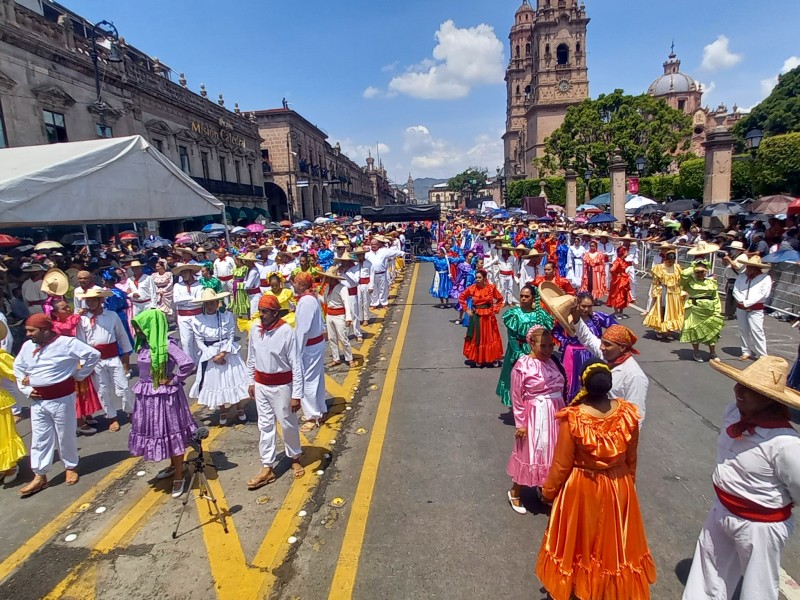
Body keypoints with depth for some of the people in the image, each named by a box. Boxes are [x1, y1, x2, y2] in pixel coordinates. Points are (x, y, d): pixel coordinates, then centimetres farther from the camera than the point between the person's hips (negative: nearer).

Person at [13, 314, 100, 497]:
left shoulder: (66, 343, -15)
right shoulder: (27, 346, 4)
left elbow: (93, 354, -13)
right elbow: (18, 367, 20)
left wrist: (79, 374, -7)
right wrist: (25, 389, 8)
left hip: (62, 399, -5)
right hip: (37, 400, 5)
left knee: (66, 436, 10)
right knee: (39, 439, 9)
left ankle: (71, 467, 29)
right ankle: (39, 476, 20)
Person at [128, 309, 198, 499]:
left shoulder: (167, 345, -22)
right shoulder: (144, 344, 2)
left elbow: (188, 363, -32)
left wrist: (174, 380, -19)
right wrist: (143, 385, 5)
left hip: (165, 396, -8)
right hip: (147, 396, 8)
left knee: (171, 434, 5)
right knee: (156, 432, 20)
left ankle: (179, 477, 20)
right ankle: (174, 466, 40)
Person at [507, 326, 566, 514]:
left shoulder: (553, 362, 2)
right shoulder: (522, 365, -17)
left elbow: (561, 389, 11)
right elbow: (517, 398, -13)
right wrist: (520, 423, -12)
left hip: (555, 415, 6)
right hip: (535, 417, -6)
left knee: (552, 454, 18)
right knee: (530, 455, 7)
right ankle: (515, 492, 27)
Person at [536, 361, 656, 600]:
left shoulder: (573, 418, -28)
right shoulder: (627, 413, -16)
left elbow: (561, 464, -16)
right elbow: (631, 458, -1)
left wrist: (548, 491, 1)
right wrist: (627, 482, 18)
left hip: (581, 489, -3)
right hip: (618, 487, 3)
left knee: (579, 540, 21)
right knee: (614, 540, 25)